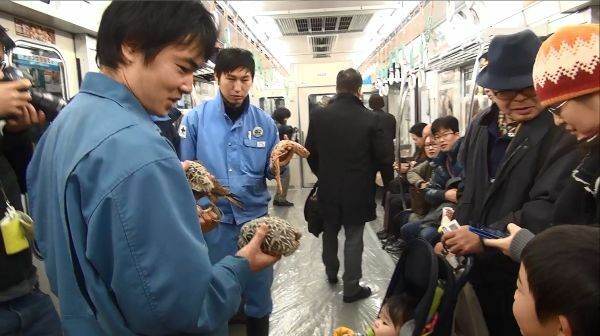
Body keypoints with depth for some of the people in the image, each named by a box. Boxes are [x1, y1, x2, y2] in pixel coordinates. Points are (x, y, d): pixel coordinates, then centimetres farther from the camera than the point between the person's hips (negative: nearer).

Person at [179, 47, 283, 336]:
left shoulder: (264, 122, 1)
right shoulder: (195, 119, -6)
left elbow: (270, 173, 3)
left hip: (255, 218, 2)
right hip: (213, 220, -1)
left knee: (259, 291, 15)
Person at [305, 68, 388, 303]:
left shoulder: (319, 116, -6)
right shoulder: (370, 118, -13)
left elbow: (310, 152, 1)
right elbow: (381, 154, -8)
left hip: (328, 186, 3)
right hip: (358, 188, -2)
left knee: (330, 231, 22)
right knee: (353, 238, 7)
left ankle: (331, 272, 40)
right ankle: (351, 288, 15)